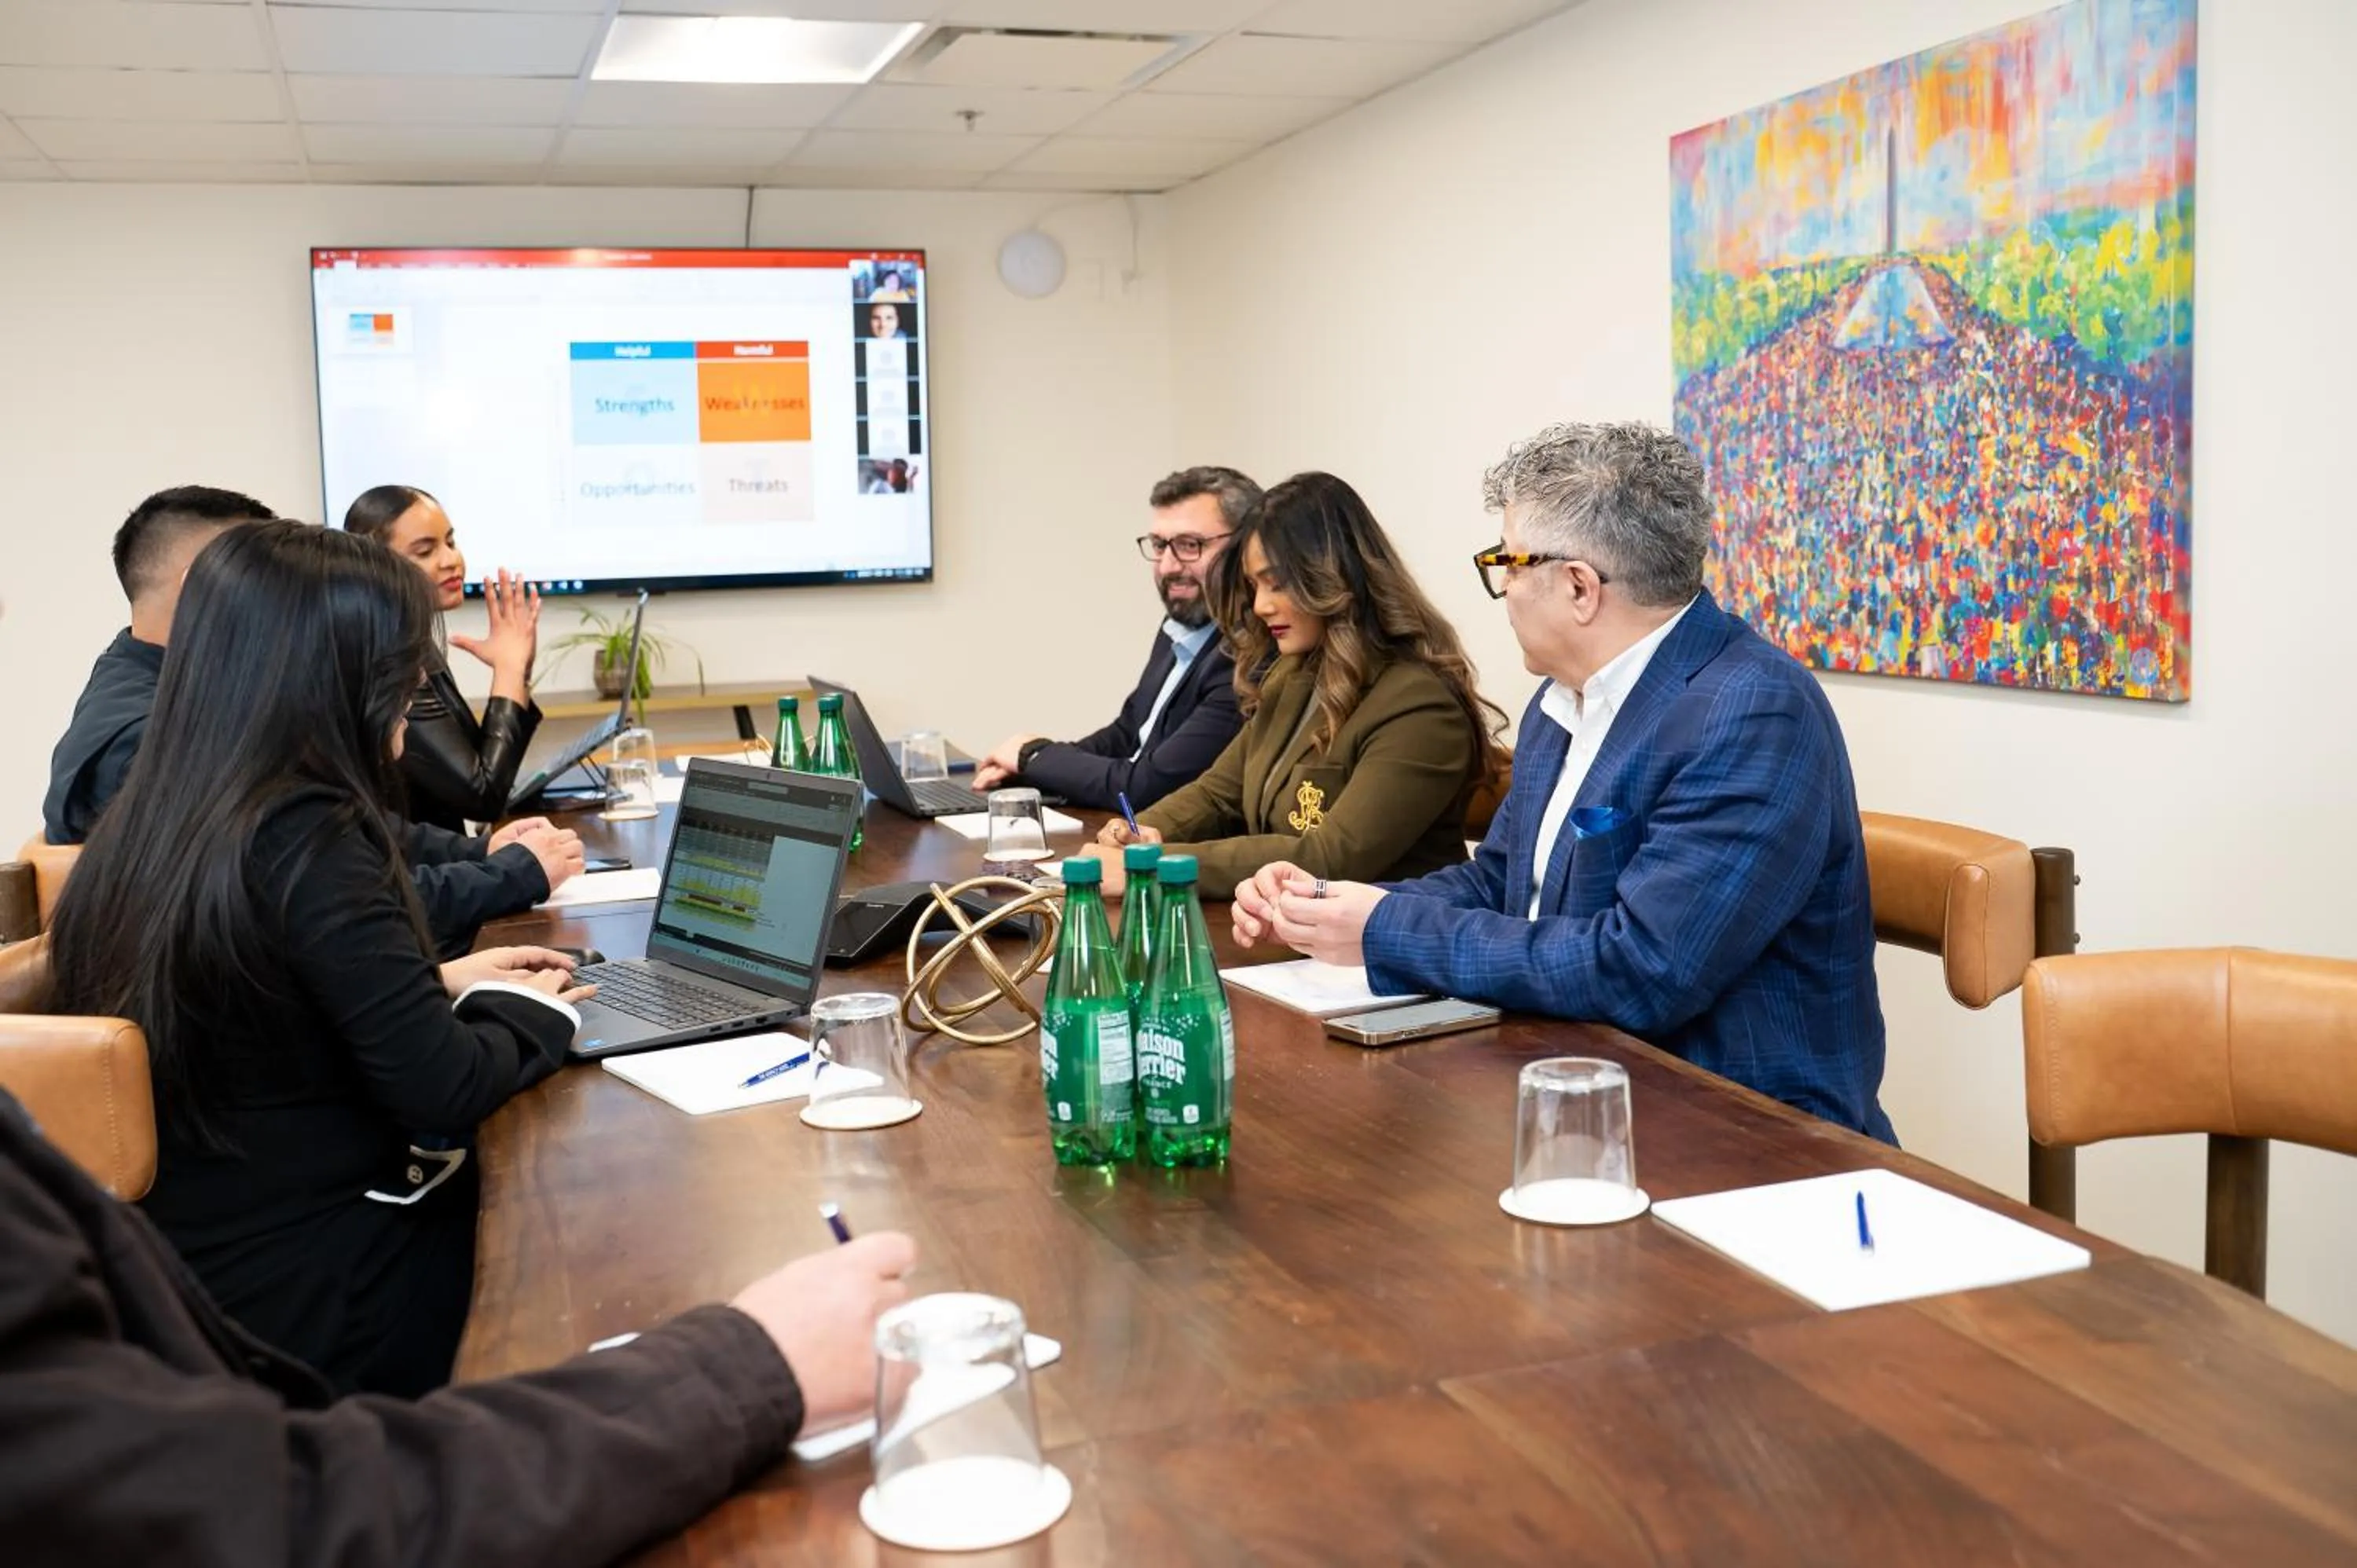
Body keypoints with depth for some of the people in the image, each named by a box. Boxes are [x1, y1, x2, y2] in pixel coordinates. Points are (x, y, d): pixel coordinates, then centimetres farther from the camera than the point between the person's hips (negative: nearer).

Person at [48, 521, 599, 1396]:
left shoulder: (142, 829, 3)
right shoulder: (307, 840, -24)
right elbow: (442, 1089, -22)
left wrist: (441, 983, 15)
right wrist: (531, 1009, -2)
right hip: (316, 1303, -8)